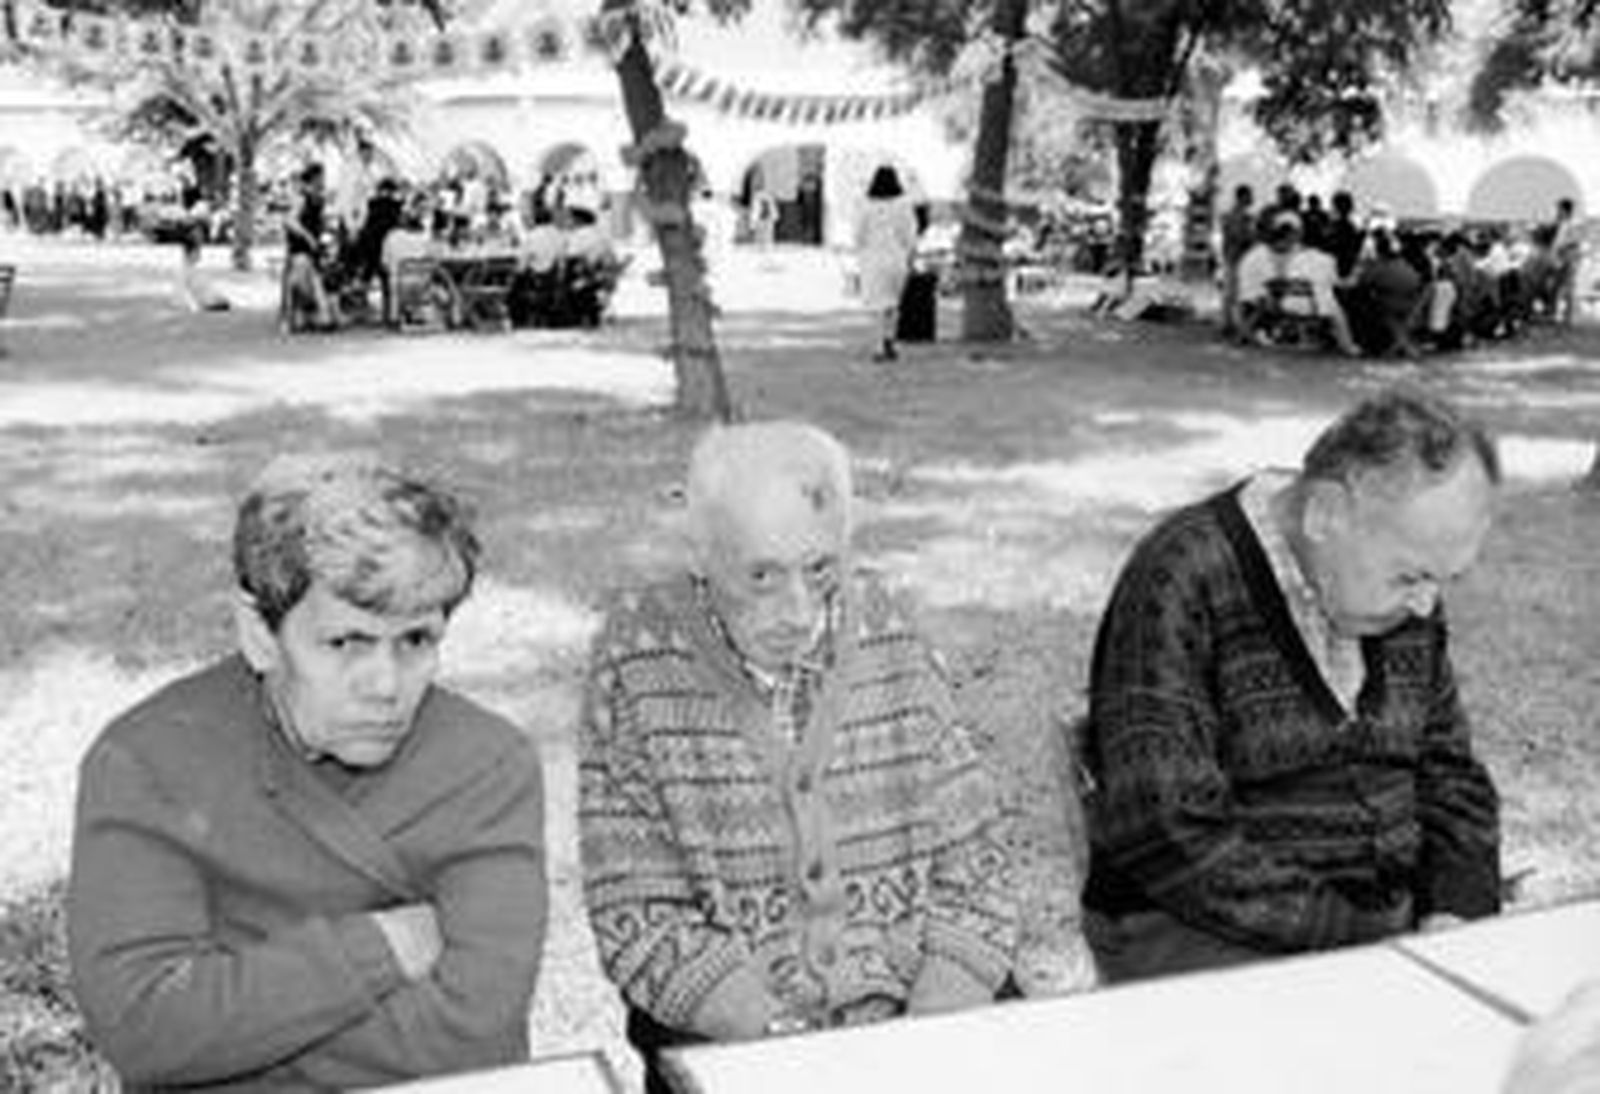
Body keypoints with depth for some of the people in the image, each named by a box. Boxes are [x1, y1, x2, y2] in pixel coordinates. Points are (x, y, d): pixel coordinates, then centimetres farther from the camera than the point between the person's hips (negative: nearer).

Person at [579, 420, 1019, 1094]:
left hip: (913, 1015, 3)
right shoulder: (639, 661, -5)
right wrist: (785, 1038, -17)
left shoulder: (885, 637, 3)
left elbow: (973, 871, 4)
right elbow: (638, 919, -6)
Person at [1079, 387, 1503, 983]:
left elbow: (1449, 771, 17)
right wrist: (1350, 939, -20)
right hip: (1198, 934, -6)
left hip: (1393, 920, 7)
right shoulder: (1180, 582, -17)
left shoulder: (1406, 599, 6)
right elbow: (1165, 832, -22)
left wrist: (1457, 912, -2)